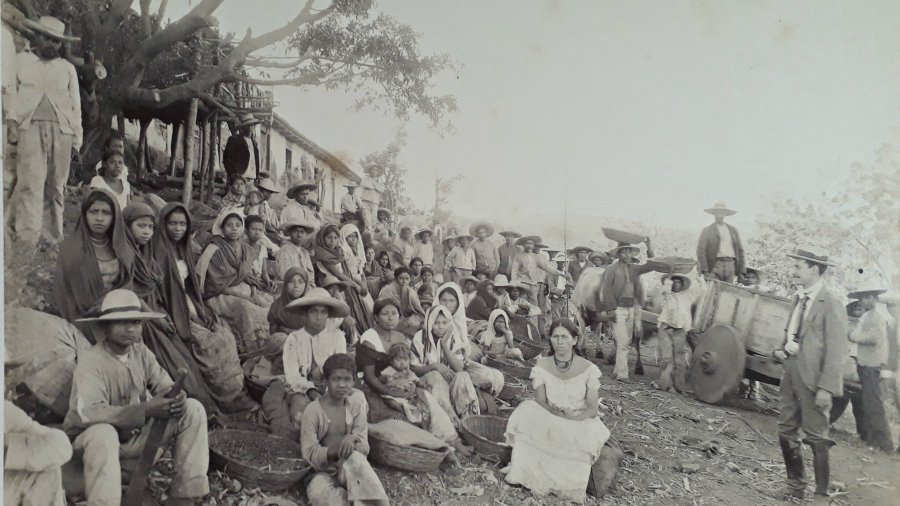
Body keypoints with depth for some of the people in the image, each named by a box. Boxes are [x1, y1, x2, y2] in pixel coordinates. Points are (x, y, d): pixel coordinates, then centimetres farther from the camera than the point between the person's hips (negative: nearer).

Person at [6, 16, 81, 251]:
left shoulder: (68, 68, 20)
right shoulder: (21, 60, 18)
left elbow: (75, 104, 16)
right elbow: (12, 93, 14)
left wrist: (77, 137, 7)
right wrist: (12, 122, 0)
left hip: (61, 130, 2)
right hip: (30, 127, -1)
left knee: (56, 187, -1)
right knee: (31, 183, -15)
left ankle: (51, 240, 3)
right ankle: (26, 241, -18)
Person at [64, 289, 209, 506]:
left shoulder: (141, 352, -3)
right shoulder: (90, 361, -20)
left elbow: (166, 386, -4)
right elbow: (90, 413, -32)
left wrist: (176, 398, -30)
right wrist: (146, 410, -39)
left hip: (137, 433, 6)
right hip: (94, 437, -6)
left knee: (193, 409, -8)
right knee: (102, 434, -40)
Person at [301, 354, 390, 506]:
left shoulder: (357, 401, -2)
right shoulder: (313, 410, -8)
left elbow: (363, 446, -1)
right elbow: (309, 453, -11)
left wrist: (352, 438, -24)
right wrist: (334, 450, -29)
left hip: (353, 470, 1)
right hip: (326, 472, -1)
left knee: (353, 457, -35)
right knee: (316, 493, -35)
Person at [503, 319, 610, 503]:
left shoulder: (588, 369, -7)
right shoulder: (542, 366, -2)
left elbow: (592, 409, -8)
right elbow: (540, 402, -5)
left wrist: (571, 417, -26)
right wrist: (557, 413, -26)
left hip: (580, 423, -1)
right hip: (549, 423, 1)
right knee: (526, 411, -26)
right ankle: (523, 470, -15)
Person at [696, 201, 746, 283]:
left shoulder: (733, 230, 17)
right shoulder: (707, 231, 6)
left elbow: (740, 250, 17)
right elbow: (700, 251, -3)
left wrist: (741, 271, 9)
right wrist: (704, 271, -13)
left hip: (730, 266, 3)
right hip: (714, 266, -3)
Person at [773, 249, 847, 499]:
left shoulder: (831, 304, -13)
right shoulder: (798, 299, 11)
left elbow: (836, 350, -16)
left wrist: (826, 388, -19)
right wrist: (782, 350, 2)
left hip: (813, 380, -8)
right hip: (792, 374, 8)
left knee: (816, 436, 2)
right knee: (786, 431, 13)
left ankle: (823, 490, 18)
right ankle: (795, 485, 28)